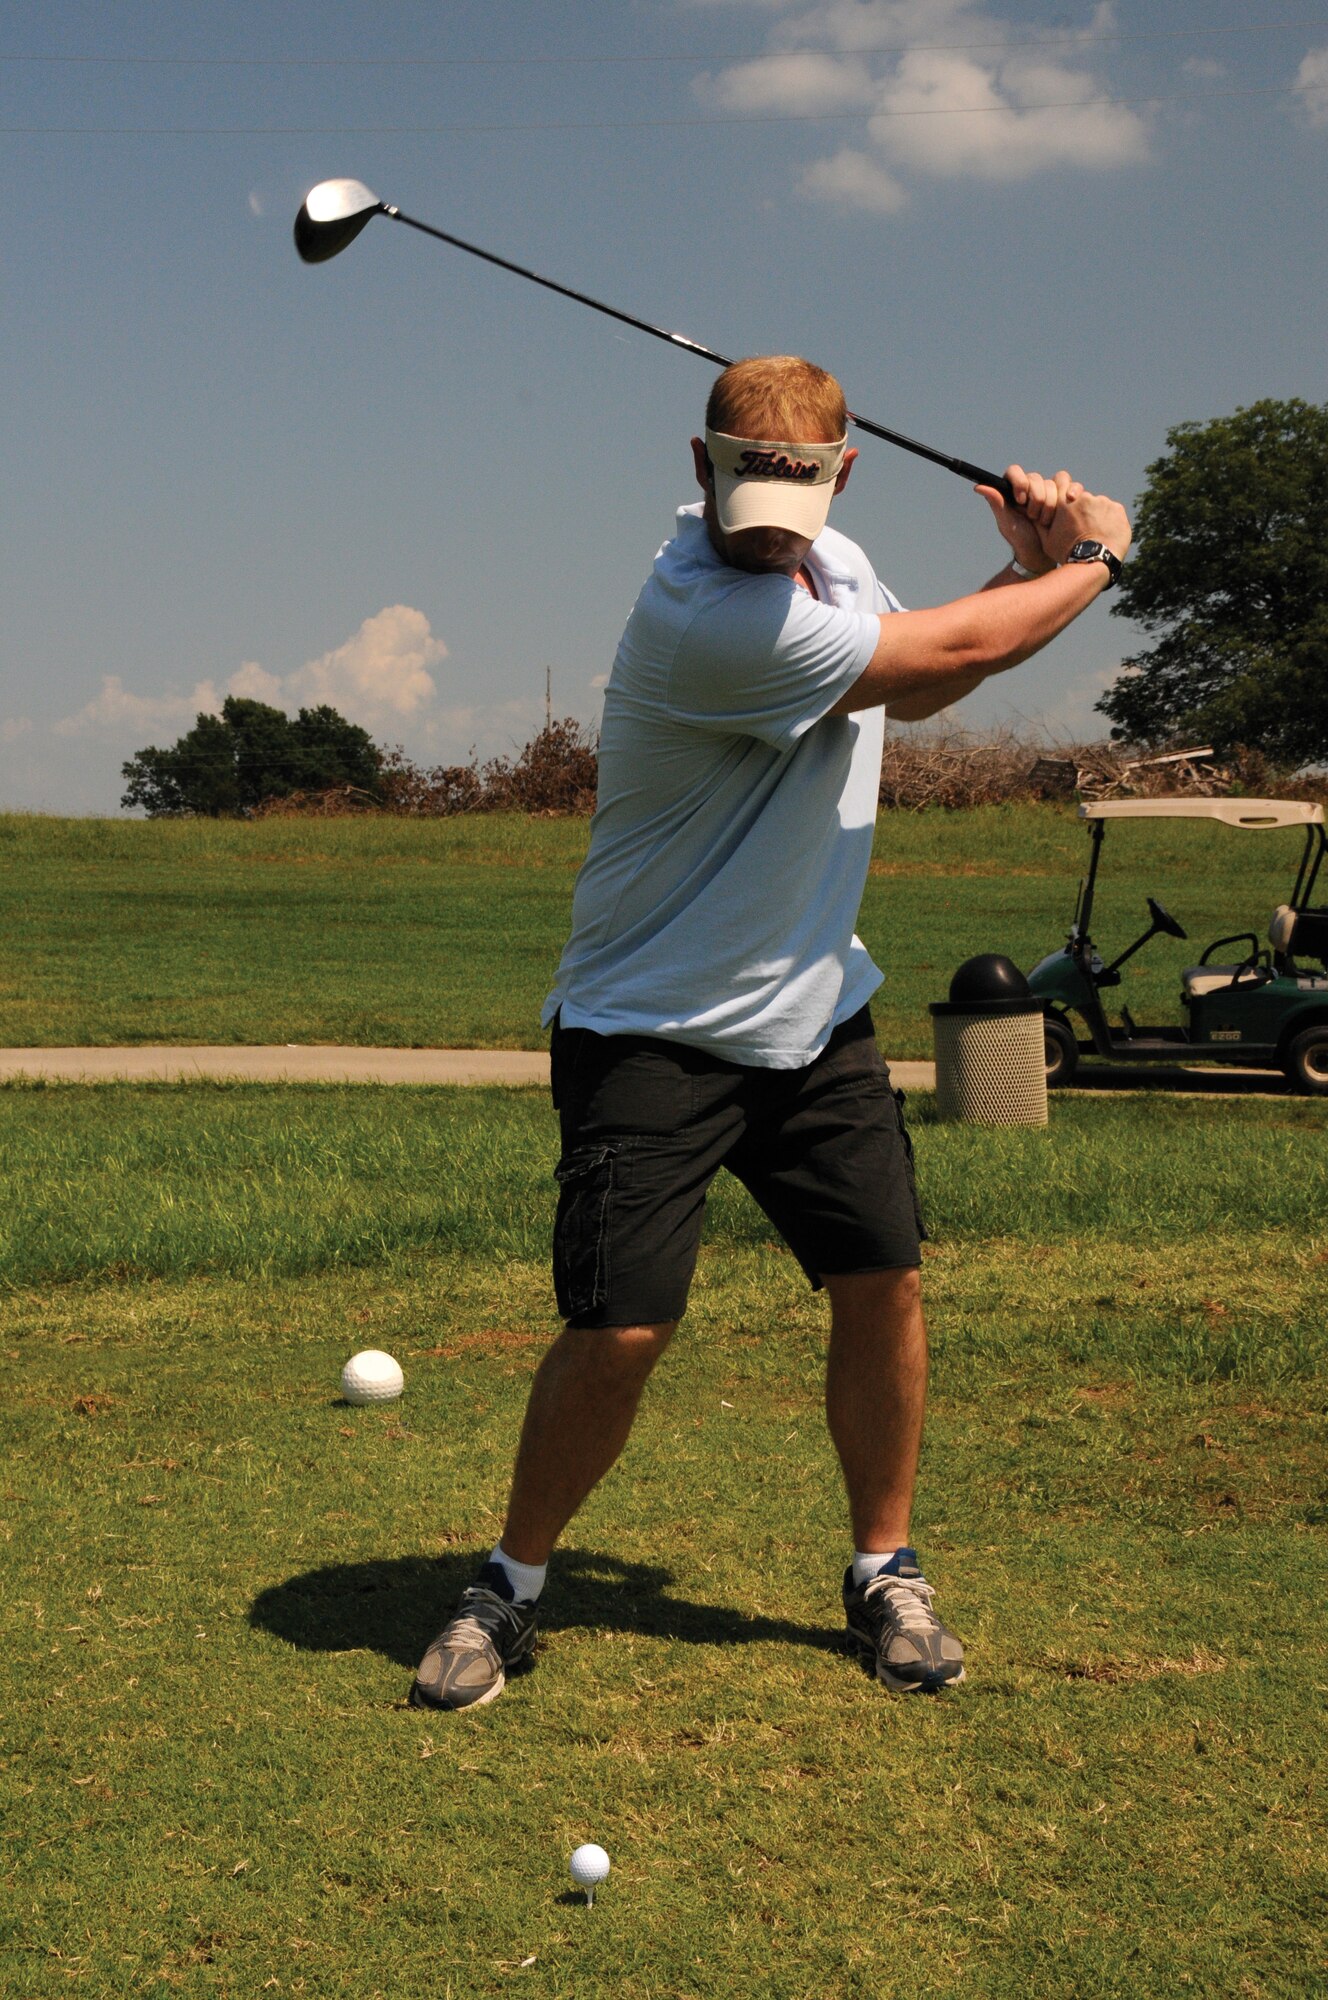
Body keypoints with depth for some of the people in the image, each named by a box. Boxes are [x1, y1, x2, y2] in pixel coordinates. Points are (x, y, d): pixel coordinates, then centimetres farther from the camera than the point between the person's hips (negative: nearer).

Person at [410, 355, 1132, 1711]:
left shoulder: (825, 558, 2)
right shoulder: (705, 620, -27)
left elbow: (914, 683, 19)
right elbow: (952, 651, -20)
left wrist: (1027, 568, 1)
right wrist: (1094, 555, -1)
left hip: (813, 1014, 8)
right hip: (653, 1031, -7)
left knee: (883, 1283, 3)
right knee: (619, 1328, -11)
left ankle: (882, 1571, 22)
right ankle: (512, 1585, 12)